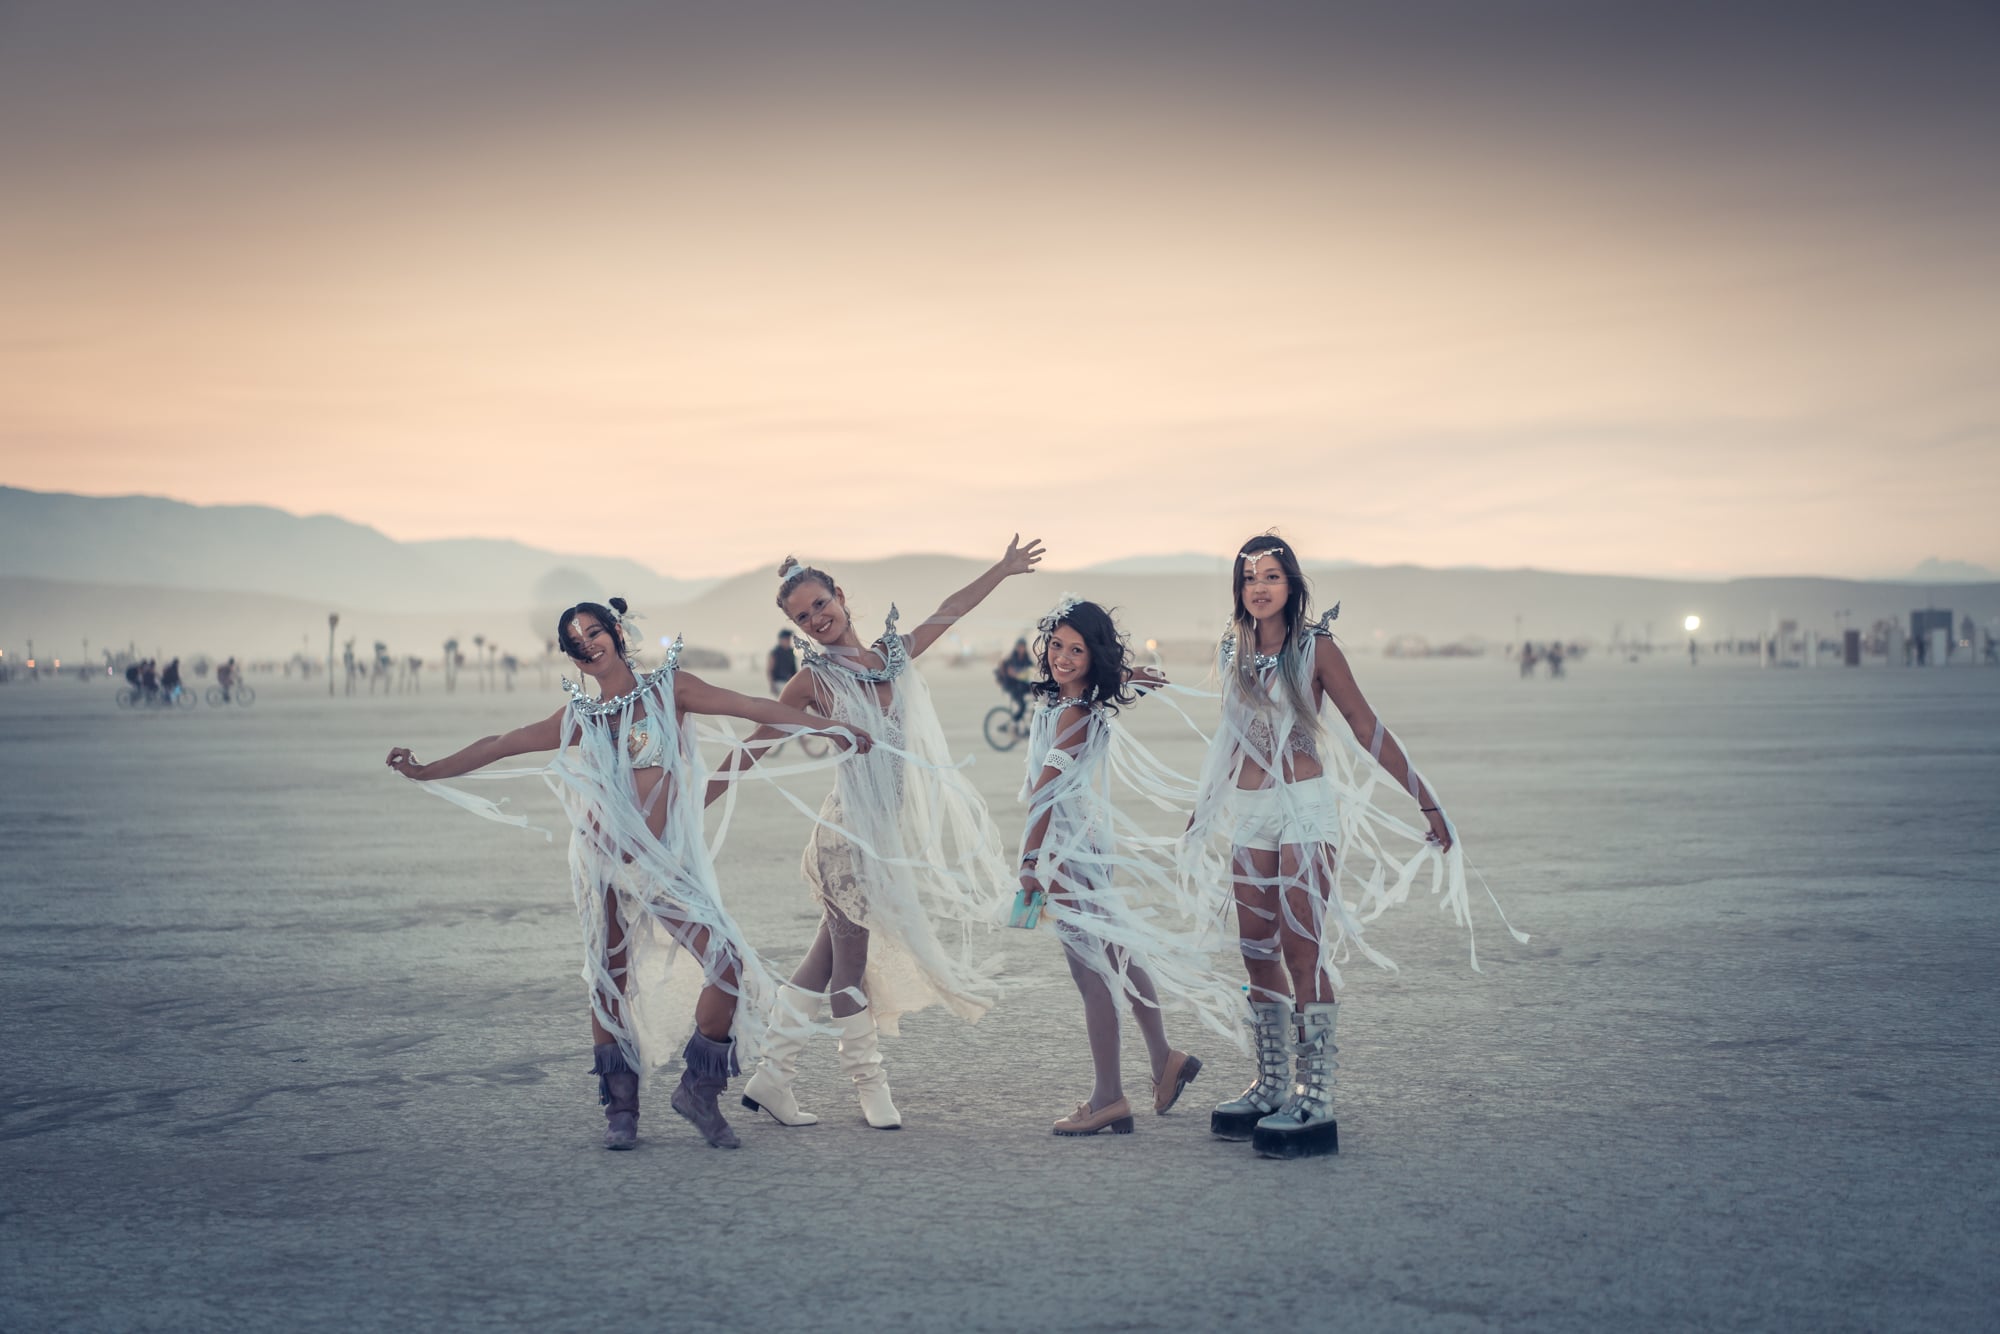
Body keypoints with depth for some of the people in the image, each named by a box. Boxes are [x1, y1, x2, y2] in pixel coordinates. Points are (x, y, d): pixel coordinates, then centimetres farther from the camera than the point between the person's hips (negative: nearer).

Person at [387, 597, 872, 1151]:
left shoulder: (668, 689, 1)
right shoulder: (579, 717, 7)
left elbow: (755, 708, -3)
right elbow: (497, 746, 14)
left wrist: (833, 729, -5)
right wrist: (424, 771, 15)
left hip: (669, 861, -2)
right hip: (604, 864, 2)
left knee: (731, 968, -15)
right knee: (609, 983, 3)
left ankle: (699, 1089, 3)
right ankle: (621, 1109, 16)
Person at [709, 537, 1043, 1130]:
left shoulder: (893, 655, 8)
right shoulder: (815, 680, -4)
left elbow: (949, 611, 18)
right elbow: (756, 744, -1)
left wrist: (1003, 569, 23)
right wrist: (700, 797, -3)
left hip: (890, 830, 5)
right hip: (850, 830, -5)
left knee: (828, 956, 9)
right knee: (849, 958, 2)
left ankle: (772, 1076, 16)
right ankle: (869, 1082, 15)